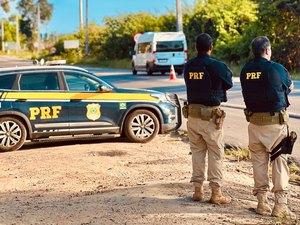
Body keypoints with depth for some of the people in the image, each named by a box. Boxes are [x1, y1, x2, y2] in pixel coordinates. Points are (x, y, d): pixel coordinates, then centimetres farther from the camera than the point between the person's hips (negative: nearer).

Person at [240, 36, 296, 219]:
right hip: (275, 120, -4)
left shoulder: (245, 70, 4)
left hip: (254, 120, 5)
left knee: (259, 160, 11)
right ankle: (280, 204, -2)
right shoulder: (276, 68, -9)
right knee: (280, 160, 1)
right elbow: (290, 87, 6)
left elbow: (248, 93, 9)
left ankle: (262, 202, 14)